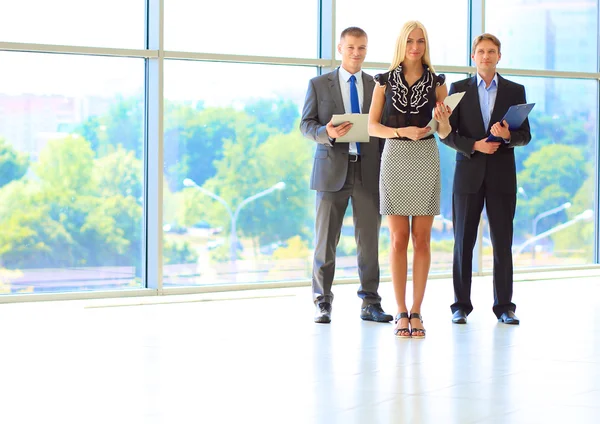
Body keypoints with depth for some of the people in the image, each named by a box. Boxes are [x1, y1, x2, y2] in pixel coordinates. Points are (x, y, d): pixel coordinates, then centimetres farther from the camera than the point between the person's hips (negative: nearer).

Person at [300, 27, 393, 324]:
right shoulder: (319, 85, 7)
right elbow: (306, 125, 4)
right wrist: (327, 133, -18)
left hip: (369, 172, 1)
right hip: (332, 170, -1)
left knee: (369, 240, 1)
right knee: (325, 240, 0)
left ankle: (370, 303, 8)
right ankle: (322, 304, 9)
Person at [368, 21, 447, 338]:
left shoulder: (436, 82, 6)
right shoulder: (385, 81, 5)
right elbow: (372, 126, 1)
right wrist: (402, 132, -14)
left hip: (426, 160, 1)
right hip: (395, 159, -1)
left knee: (421, 239, 1)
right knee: (399, 239, -1)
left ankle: (416, 312, 6)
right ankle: (401, 313, 5)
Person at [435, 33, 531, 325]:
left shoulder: (515, 91, 9)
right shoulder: (459, 89, 7)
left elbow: (525, 135, 5)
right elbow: (447, 134, 3)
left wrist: (507, 136, -16)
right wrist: (474, 145, -13)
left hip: (502, 176, 0)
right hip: (468, 175, 0)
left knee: (503, 243, 0)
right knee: (463, 243, 2)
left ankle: (504, 306, 6)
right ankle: (461, 306, 8)